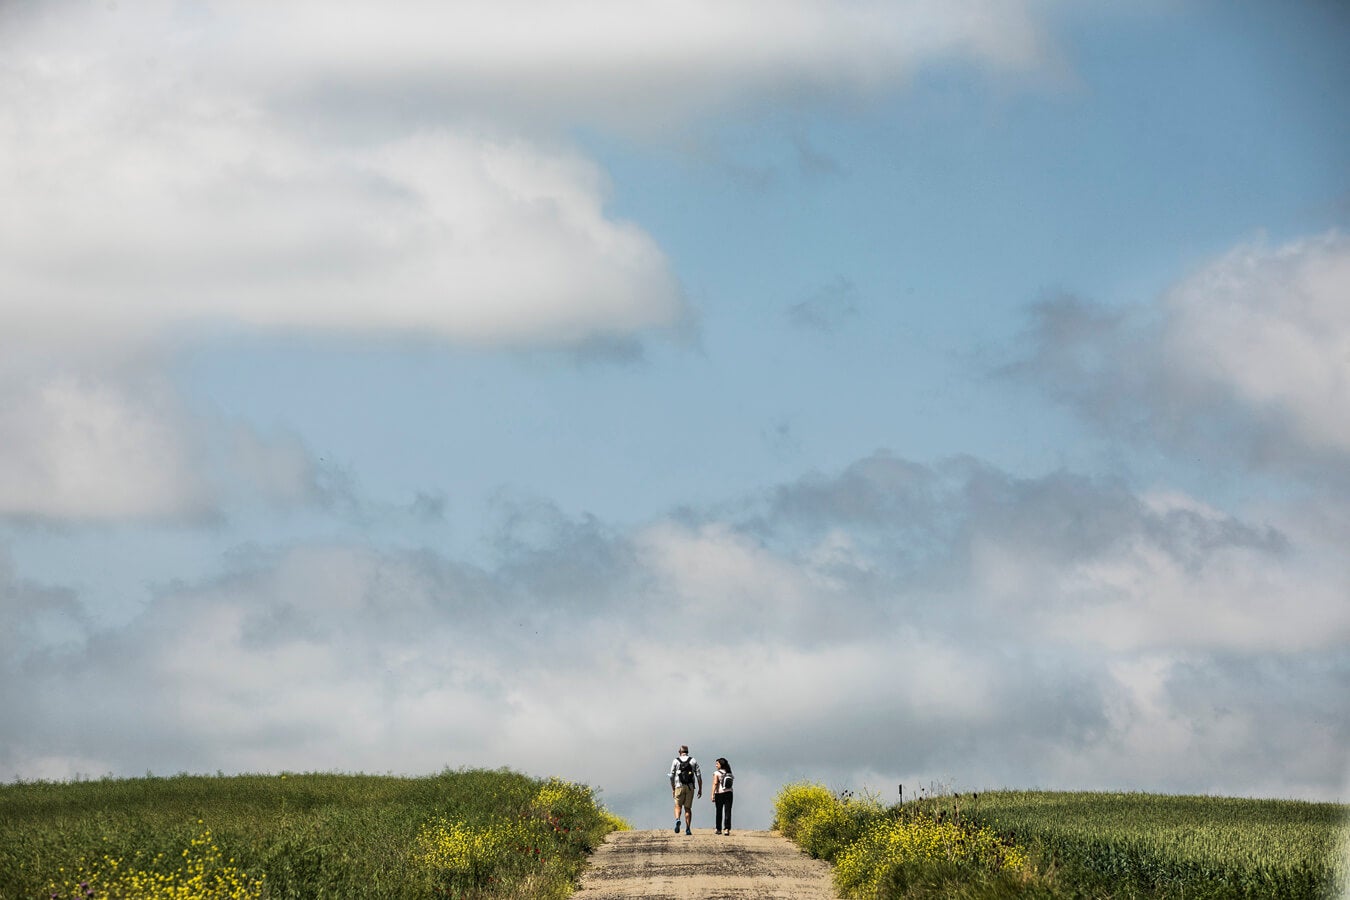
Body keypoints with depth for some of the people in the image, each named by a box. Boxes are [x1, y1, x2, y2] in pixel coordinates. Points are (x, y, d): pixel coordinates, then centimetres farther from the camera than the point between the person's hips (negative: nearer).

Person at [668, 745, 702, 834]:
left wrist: (673, 789, 12)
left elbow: (672, 776, 3)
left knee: (678, 806, 10)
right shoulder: (693, 761, 6)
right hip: (690, 787, 1)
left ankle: (677, 820, -20)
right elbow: (699, 776, 1)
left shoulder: (676, 761, 4)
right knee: (688, 808, 9)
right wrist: (700, 789, 6)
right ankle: (688, 829, 3)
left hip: (679, 786, -1)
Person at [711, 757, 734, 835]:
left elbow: (715, 784, -15)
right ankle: (727, 829, -11)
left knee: (719, 812, 9)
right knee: (727, 812, -1)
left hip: (719, 794, -3)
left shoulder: (717, 773, -6)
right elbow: (730, 784, 14)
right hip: (729, 793, 3)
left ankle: (719, 829, 17)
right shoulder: (729, 773, 10)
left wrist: (712, 795, -17)